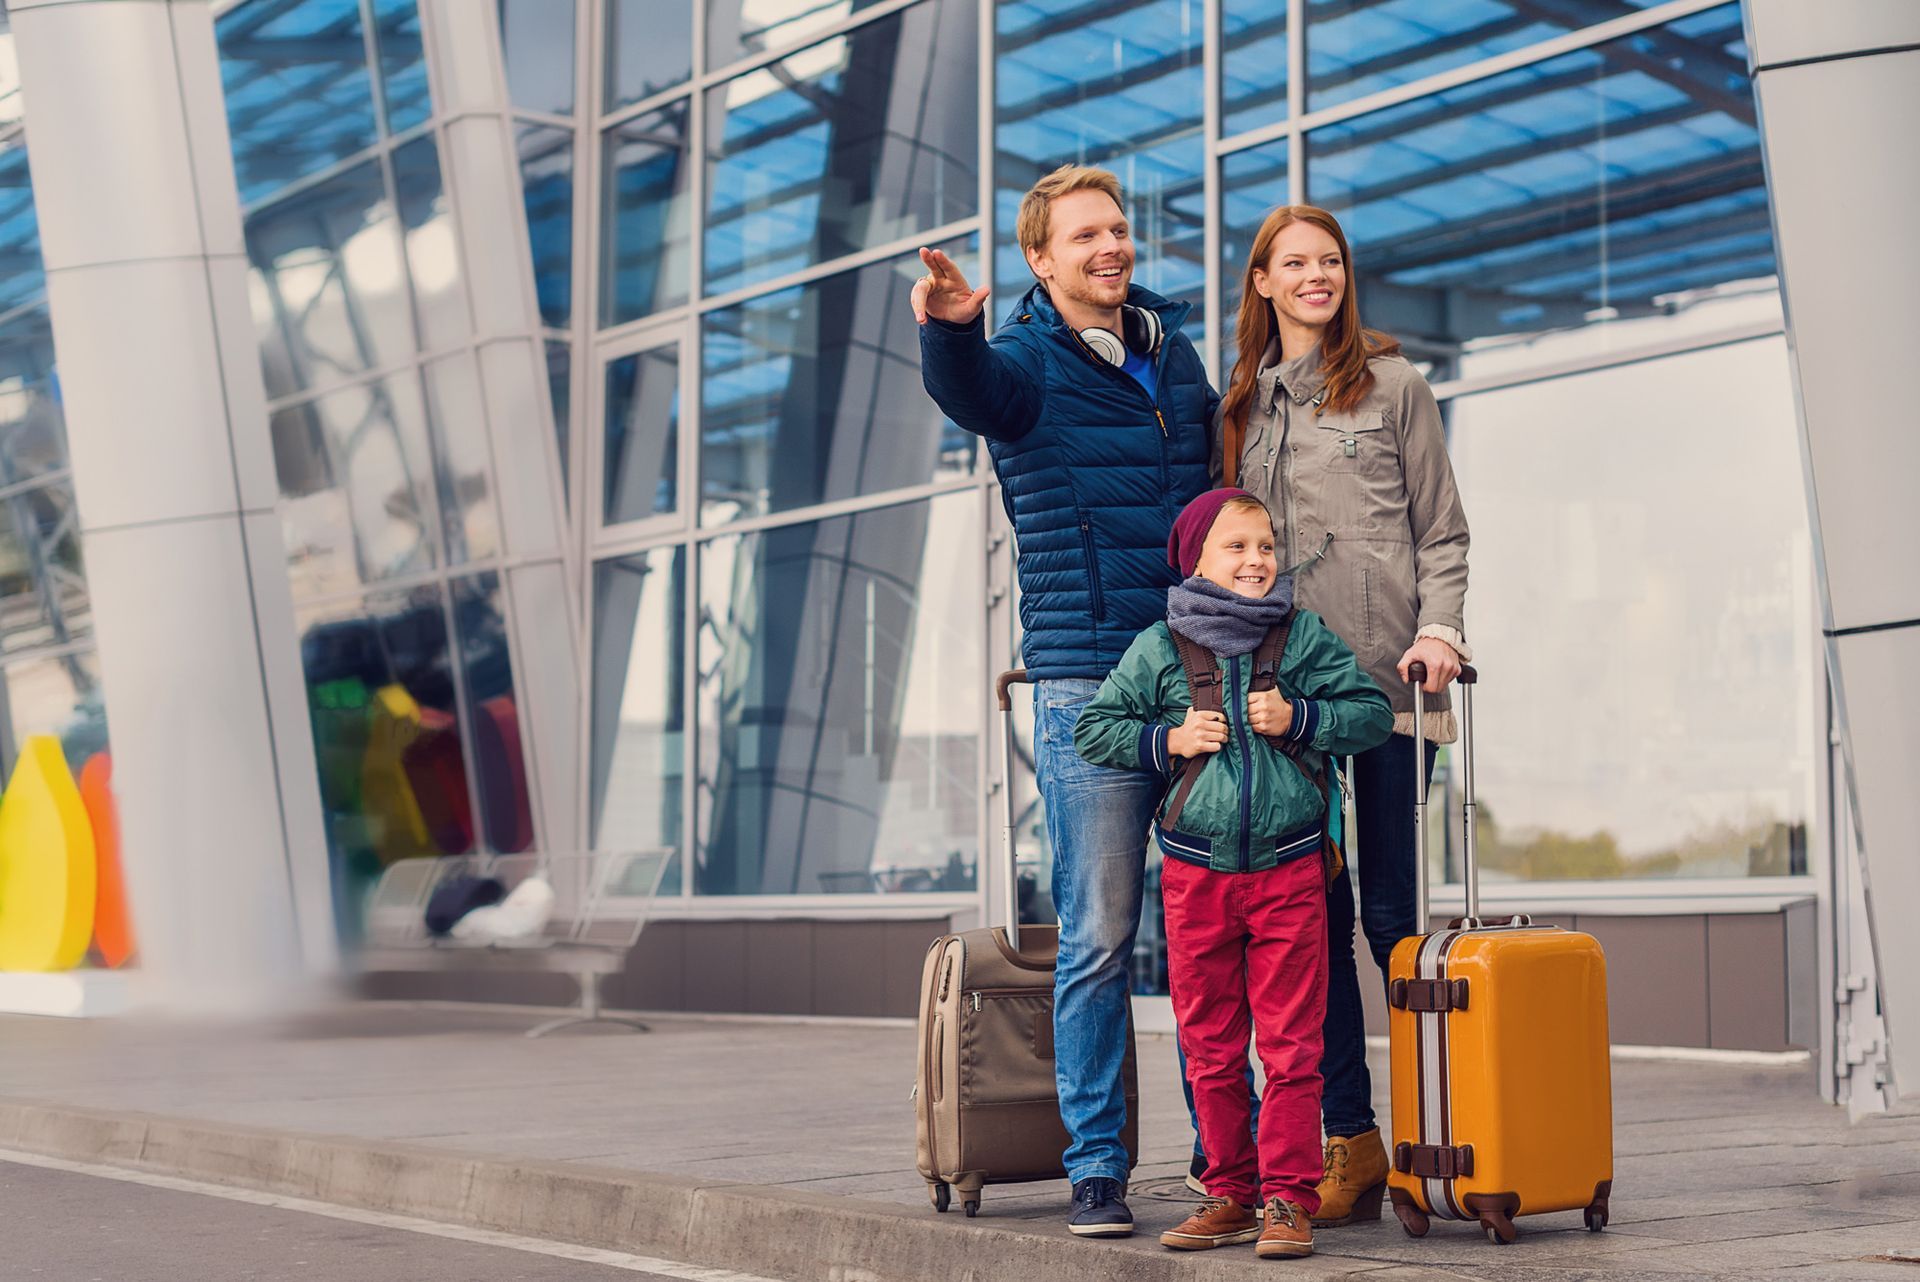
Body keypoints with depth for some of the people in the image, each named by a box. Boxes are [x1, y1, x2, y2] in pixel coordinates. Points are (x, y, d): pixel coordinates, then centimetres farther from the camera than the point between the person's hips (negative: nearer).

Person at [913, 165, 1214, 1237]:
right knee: (1100, 937, -3)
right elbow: (967, 388, -27)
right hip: (1089, 676, -4)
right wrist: (949, 327, -49)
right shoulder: (1025, 362, -2)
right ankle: (1097, 1168, 5)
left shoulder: (1174, 349, 14)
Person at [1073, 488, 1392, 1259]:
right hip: (1196, 871, 1)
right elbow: (1093, 728, 6)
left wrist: (1299, 718, -11)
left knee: (1290, 1044, -1)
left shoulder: (1305, 637, 2)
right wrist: (1166, 740, -8)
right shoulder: (1159, 648, 2)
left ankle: (1288, 1196, 6)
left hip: (1289, 871, -1)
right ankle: (1229, 1193, 19)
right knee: (1210, 1049, 8)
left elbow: (1373, 713, 3)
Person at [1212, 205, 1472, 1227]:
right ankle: (1351, 1141, 6)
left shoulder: (1391, 385, 7)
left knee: (1390, 912, -3)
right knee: (1312, 915, 1)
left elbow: (1442, 531, 6)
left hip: (1385, 680, -3)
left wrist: (1438, 628, -10)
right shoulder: (1240, 406, 16)